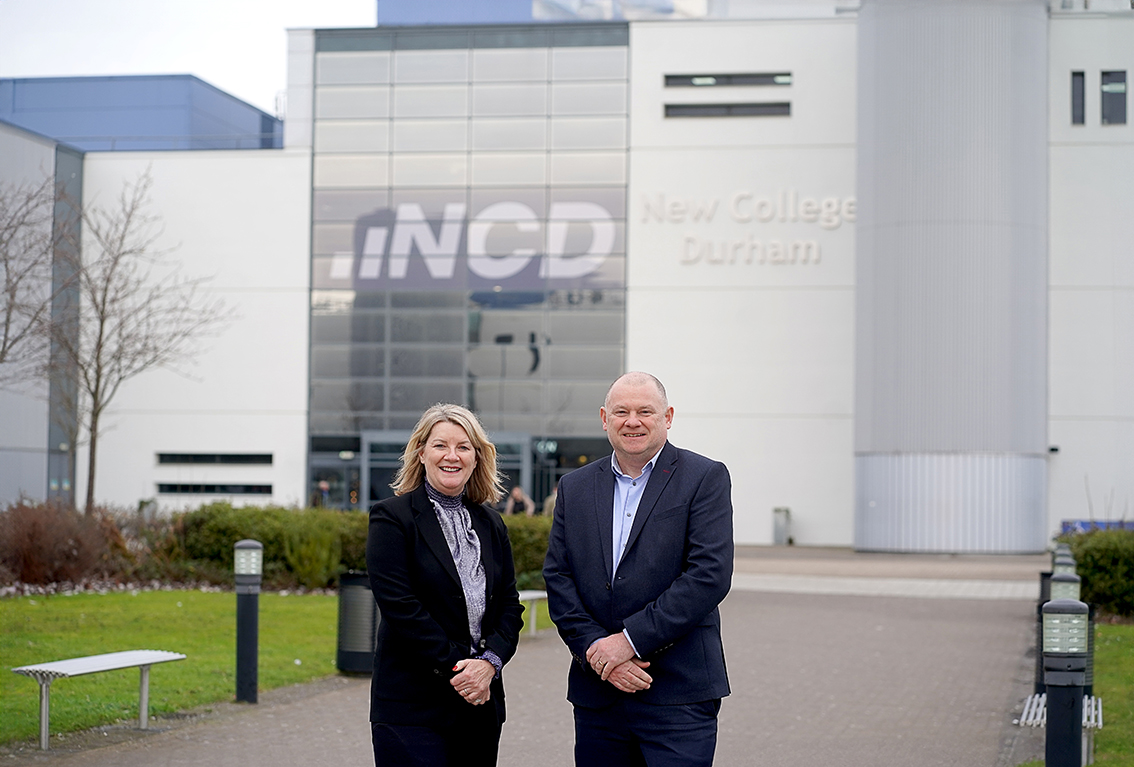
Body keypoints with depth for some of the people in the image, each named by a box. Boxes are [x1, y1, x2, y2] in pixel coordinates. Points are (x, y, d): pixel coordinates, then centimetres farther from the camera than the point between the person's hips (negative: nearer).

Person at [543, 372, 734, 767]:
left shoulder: (705, 478, -1)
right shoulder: (574, 488, 12)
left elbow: (710, 574, -11)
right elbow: (557, 578, 7)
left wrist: (630, 640, -15)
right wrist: (594, 649, -9)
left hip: (679, 694, -4)